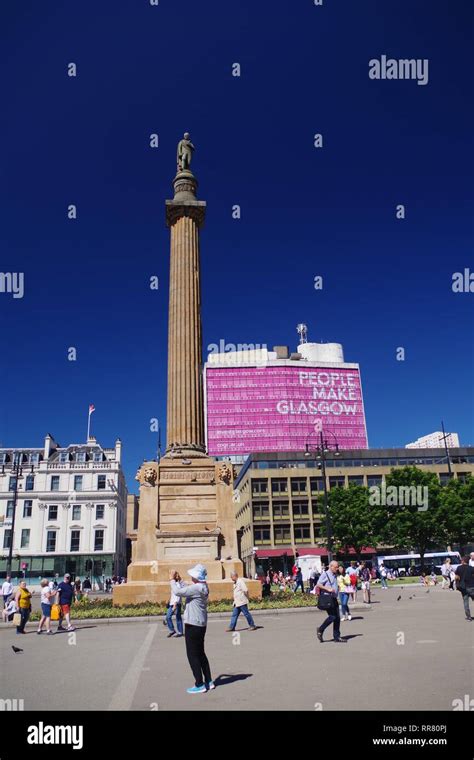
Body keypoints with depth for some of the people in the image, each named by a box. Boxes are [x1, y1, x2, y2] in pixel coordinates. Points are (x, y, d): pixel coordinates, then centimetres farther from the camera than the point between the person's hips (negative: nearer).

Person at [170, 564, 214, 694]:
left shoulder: (197, 588, -23)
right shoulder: (203, 587, 7)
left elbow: (178, 592, -24)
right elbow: (186, 590, 15)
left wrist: (172, 580, -10)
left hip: (193, 625, -10)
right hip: (201, 624, 10)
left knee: (193, 655, 2)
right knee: (200, 653, 19)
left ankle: (199, 685, 8)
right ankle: (208, 681, 25)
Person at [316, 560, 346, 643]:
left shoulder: (335, 575, 17)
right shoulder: (325, 574, -8)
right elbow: (318, 584, -16)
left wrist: (337, 589, 13)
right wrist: (328, 589, -21)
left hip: (334, 598, 8)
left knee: (337, 618, 4)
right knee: (332, 616, -11)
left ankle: (337, 637, 10)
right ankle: (320, 630, 6)